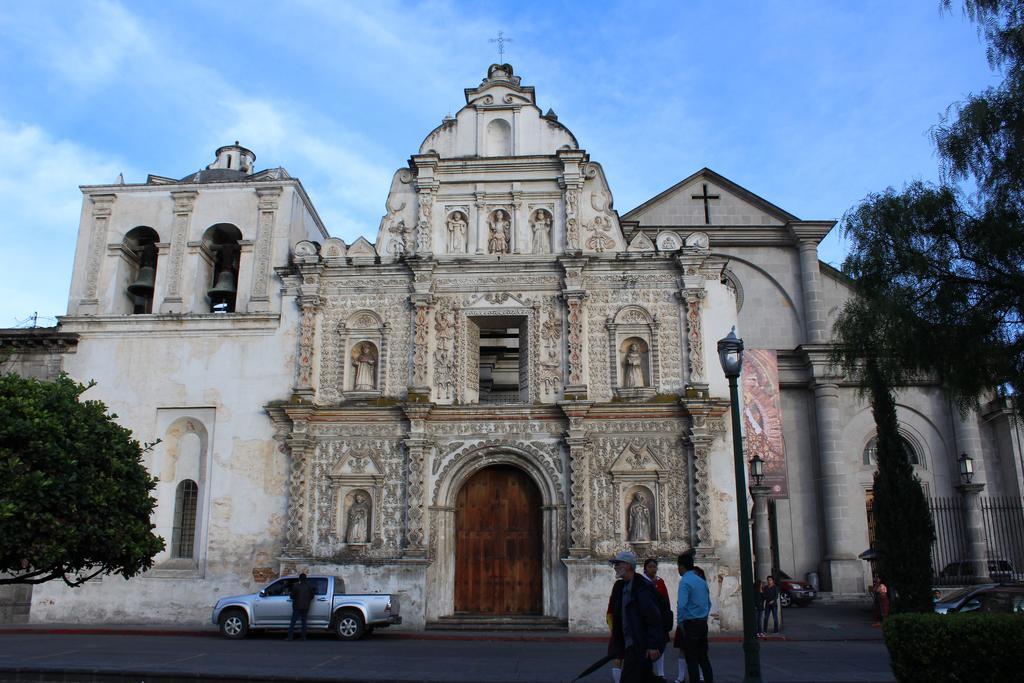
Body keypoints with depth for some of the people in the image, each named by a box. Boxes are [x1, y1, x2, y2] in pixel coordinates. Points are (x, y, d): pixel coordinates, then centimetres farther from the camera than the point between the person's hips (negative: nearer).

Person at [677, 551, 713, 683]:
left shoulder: (685, 581, -14)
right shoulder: (702, 581, 10)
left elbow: (681, 605, -22)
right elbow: (709, 603, 15)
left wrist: (679, 622, -10)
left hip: (690, 624, -7)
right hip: (703, 623, 7)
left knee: (691, 659, 0)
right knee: (703, 657, 14)